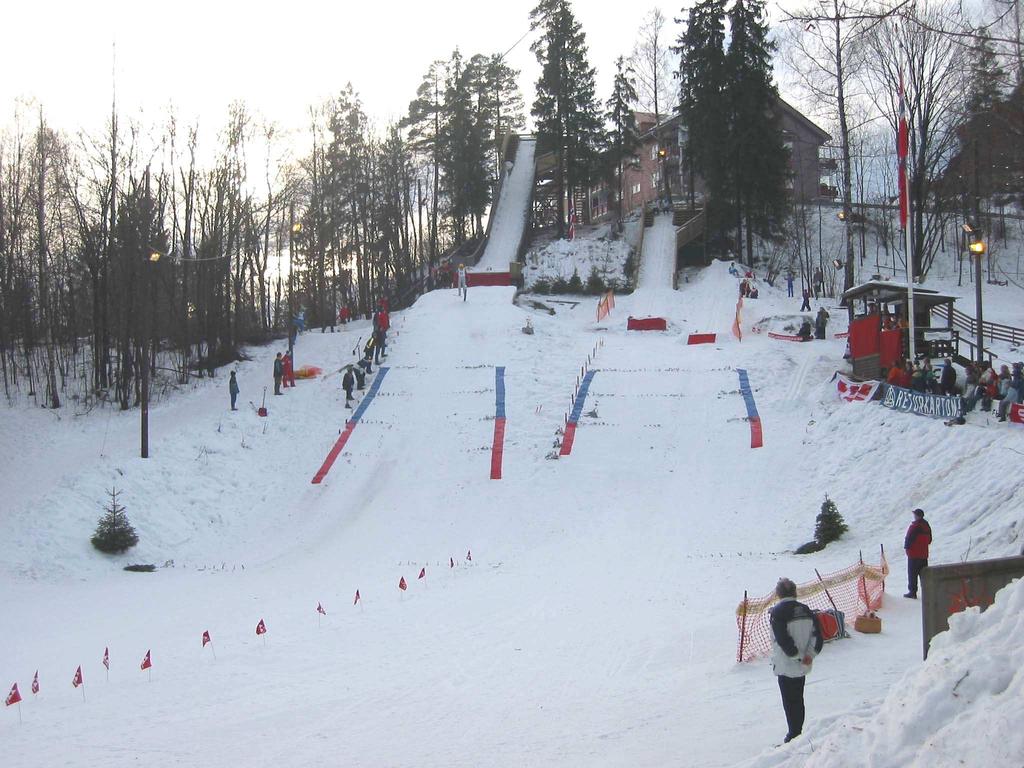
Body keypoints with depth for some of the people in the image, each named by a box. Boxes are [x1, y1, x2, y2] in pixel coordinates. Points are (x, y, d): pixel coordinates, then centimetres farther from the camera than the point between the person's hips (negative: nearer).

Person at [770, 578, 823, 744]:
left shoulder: (777, 612, -16)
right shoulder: (805, 610, 4)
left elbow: (783, 640, -21)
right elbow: (817, 635, 2)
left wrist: (797, 656, -11)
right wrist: (810, 654, -4)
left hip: (785, 666, -6)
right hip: (802, 667, 6)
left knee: (789, 702, 3)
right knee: (798, 699, 18)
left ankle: (794, 735, 5)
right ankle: (798, 732, 26)